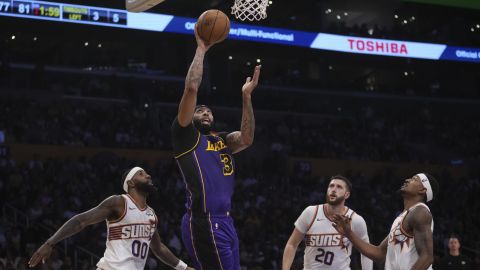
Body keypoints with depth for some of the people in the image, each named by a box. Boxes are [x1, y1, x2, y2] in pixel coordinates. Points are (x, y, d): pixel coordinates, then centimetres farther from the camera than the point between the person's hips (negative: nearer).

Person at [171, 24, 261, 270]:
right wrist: (201, 49, 2)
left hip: (225, 221, 8)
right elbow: (191, 88, -6)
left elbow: (246, 138, 3)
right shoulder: (185, 136, 5)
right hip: (204, 221, -8)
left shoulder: (222, 140, 25)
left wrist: (246, 96, 3)